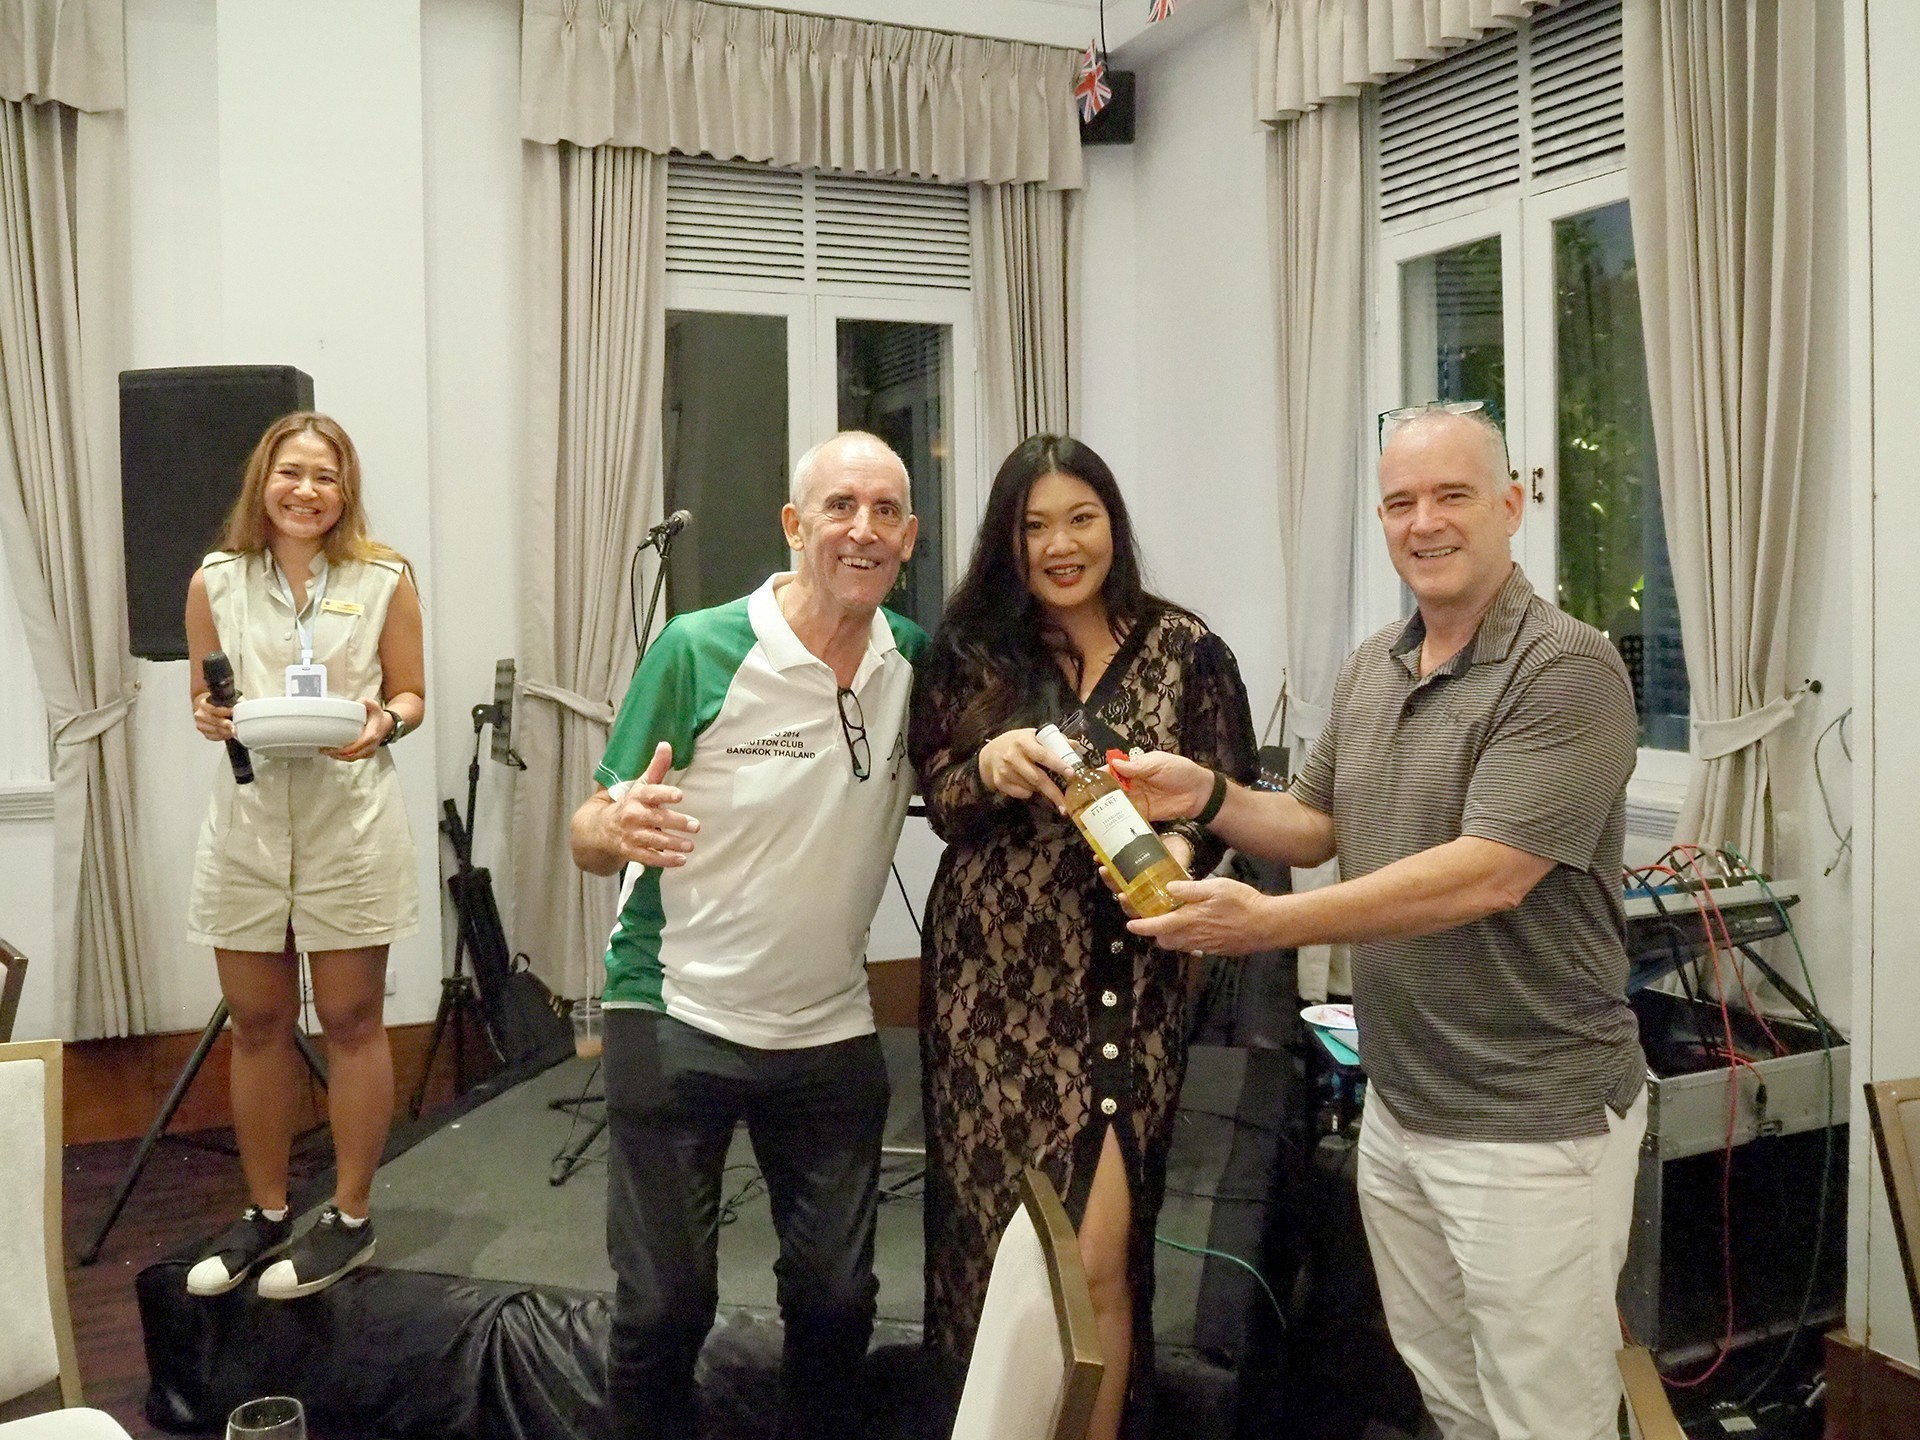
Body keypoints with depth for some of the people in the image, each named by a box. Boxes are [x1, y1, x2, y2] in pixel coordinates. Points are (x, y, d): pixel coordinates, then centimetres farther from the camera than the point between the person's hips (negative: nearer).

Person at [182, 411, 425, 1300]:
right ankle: (265, 1213, 27)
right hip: (247, 820, 3)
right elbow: (203, 700, 13)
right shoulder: (215, 582, 6)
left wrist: (383, 725, -16)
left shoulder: (383, 581, 0)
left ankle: (350, 1219, 18)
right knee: (257, 1024, 11)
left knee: (351, 1021, 5)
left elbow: (412, 695, 5)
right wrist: (209, 718, -9)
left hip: (350, 821, -2)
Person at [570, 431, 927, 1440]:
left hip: (832, 1030, 4)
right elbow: (591, 836, -9)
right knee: (664, 1307, 5)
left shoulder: (918, 662, -2)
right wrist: (618, 829, -33)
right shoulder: (698, 651, -14)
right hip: (676, 1021, -3)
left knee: (839, 1300, 13)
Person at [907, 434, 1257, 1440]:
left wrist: (1179, 847, -19)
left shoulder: (1187, 650, 1)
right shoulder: (969, 650, 4)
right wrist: (989, 766, -18)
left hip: (1123, 984, -1)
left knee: (1094, 1260, -3)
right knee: (996, 1235, 8)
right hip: (992, 979, 1)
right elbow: (940, 805, 4)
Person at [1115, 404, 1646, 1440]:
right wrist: (1209, 799, -4)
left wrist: (1273, 924, -27)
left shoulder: (1567, 672, -17)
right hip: (1397, 1108, 7)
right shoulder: (1369, 668, 8)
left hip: (1534, 1123, -7)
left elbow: (1489, 878, -26)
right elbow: (1316, 826, 16)